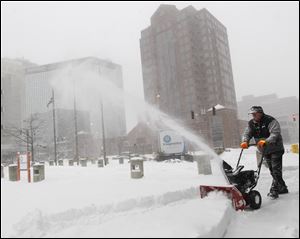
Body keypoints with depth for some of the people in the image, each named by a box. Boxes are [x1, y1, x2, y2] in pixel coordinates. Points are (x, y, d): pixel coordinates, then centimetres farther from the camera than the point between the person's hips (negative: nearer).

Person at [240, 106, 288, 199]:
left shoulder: (270, 121, -19)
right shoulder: (251, 123, 0)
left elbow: (275, 133, -30)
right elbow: (247, 134, -6)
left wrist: (265, 141, -45)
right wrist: (245, 141, -28)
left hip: (275, 149, -7)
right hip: (265, 151, 7)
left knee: (276, 170, -8)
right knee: (272, 171, 14)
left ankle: (274, 190, -4)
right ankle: (282, 188, 29)